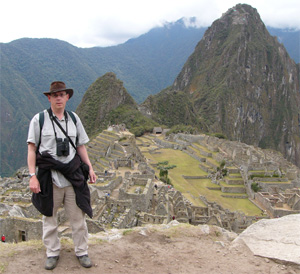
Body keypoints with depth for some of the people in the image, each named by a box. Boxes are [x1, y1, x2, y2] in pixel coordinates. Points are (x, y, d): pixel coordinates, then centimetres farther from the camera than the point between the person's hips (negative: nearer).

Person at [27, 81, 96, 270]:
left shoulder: (74, 119, 8)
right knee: (49, 217, 10)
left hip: (73, 176, 2)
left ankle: (82, 252, 25)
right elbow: (32, 149, -3)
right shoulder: (39, 119, -2)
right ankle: (52, 253, 28)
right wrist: (32, 176, -10)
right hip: (49, 178, -2)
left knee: (78, 217, 8)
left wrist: (90, 168, 7)